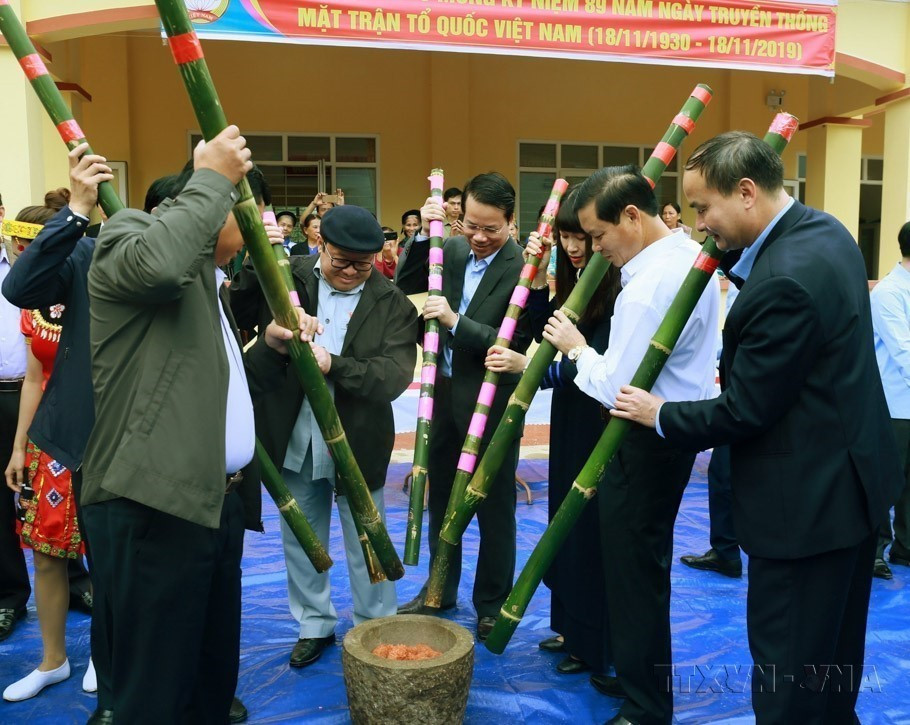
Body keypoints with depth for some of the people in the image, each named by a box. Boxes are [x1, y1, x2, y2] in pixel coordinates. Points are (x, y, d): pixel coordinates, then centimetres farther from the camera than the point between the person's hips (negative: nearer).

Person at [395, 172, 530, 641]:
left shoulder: (522, 268, -17)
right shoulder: (451, 250, 2)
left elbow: (515, 344, -21)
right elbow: (406, 287, 0)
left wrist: (455, 321, -29)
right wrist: (423, 235, -11)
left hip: (492, 400, -6)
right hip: (445, 391, 6)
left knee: (494, 506, 8)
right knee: (440, 497, 18)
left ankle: (492, 604, 25)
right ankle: (441, 588, 37)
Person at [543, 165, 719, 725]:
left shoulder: (648, 287, -25)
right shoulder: (690, 253, 6)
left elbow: (616, 389, -24)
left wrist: (577, 348, -8)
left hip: (647, 439, -10)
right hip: (677, 426, 10)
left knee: (634, 570, 3)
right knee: (645, 563, 23)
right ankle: (641, 675, 41)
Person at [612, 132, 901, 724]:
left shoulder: (785, 280, -28)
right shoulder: (824, 229, 4)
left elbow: (744, 412, -22)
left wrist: (660, 414, -7)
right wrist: (738, 258, 5)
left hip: (806, 498, -10)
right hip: (851, 476, 10)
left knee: (786, 666, 5)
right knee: (834, 648, 25)